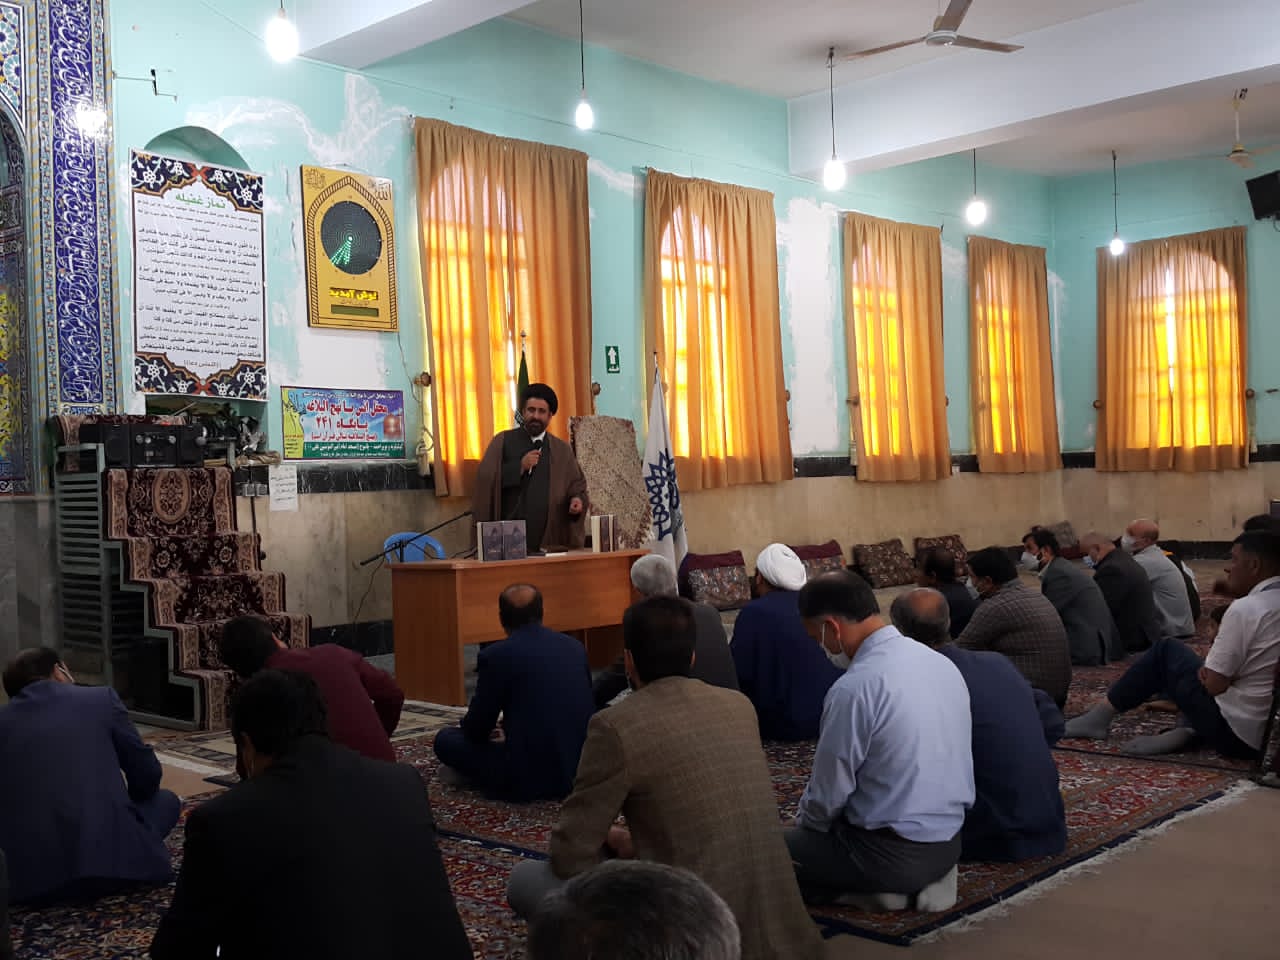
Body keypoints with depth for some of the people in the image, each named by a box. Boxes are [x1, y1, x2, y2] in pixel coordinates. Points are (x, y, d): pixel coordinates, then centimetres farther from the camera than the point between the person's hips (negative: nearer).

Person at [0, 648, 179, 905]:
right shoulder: (101, 698, 4)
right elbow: (148, 776, 9)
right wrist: (125, 804, 32)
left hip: (24, 874, 4)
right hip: (108, 861, -4)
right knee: (165, 799, 24)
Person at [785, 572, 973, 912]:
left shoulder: (855, 687, -23)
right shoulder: (941, 662, 2)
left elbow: (829, 791, -13)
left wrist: (803, 828, 8)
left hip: (892, 853, -8)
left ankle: (879, 889, 2)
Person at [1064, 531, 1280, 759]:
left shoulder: (1245, 609, -17)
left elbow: (1213, 685, -14)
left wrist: (1204, 673, 8)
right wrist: (1210, 671, 17)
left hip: (1235, 733, -7)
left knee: (1166, 650, 8)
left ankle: (1100, 718, 14)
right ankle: (1188, 729, 4)